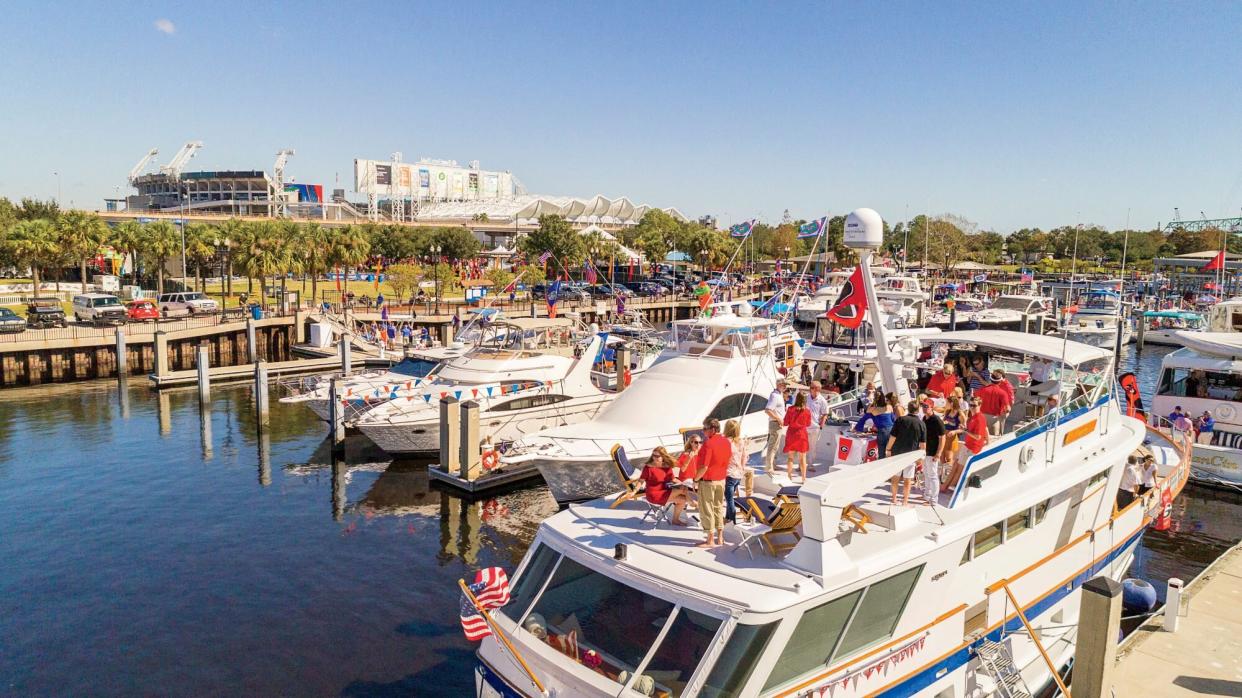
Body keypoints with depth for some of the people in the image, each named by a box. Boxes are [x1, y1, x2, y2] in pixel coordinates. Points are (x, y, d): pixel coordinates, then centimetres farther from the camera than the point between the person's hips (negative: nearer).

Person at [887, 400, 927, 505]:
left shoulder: (900, 419, -8)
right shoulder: (921, 424, -5)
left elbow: (893, 437, -10)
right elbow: (923, 444, -5)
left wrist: (889, 449, 3)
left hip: (897, 452, 0)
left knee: (894, 476, 15)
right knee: (907, 479, 9)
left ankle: (894, 498, 25)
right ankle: (905, 501, 14)